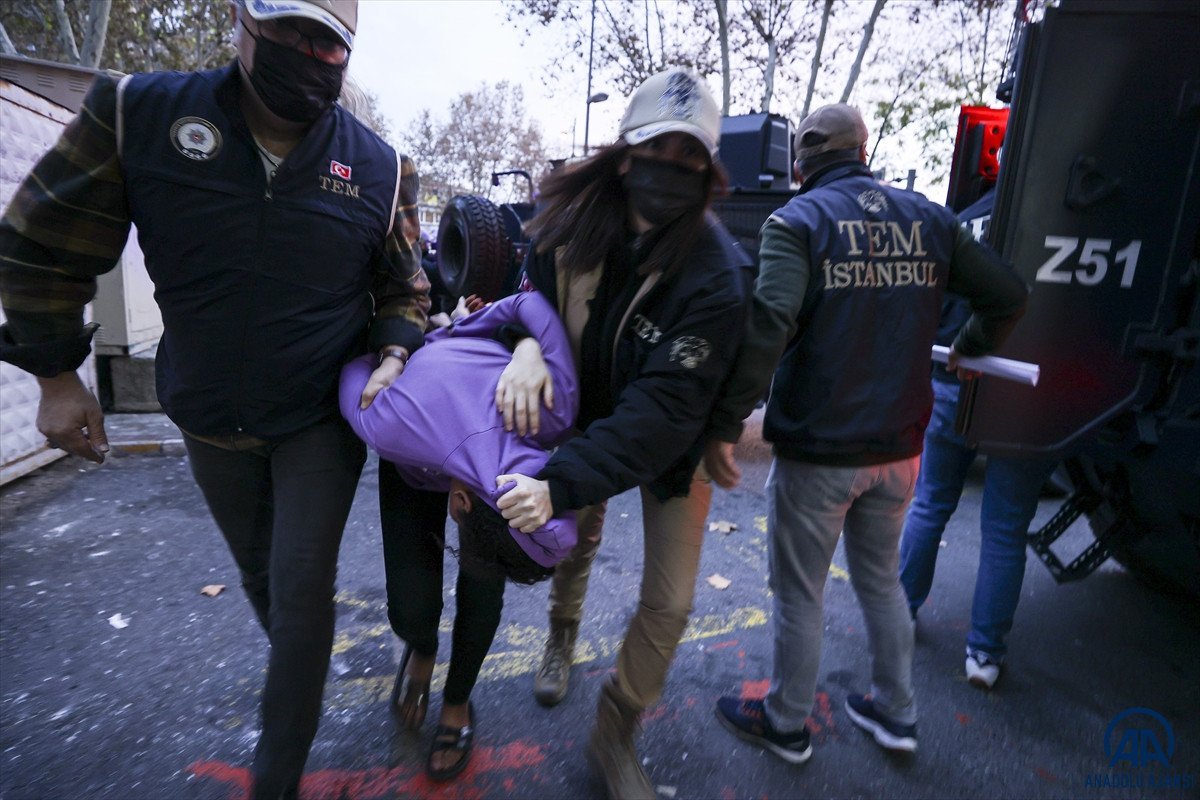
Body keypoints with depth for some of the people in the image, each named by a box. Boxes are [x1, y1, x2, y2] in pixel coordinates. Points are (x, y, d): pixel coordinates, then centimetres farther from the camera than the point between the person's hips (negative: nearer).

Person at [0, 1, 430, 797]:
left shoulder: (381, 168, -11)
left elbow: (404, 287, 2)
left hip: (322, 419, -1)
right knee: (260, 574, 22)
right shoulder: (137, 113, -11)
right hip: (210, 424, 2)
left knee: (301, 588, 1)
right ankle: (302, 668, 53)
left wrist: (393, 354, -16)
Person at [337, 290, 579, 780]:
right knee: (411, 608, -10)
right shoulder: (394, 429, -44)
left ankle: (457, 703, 26)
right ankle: (422, 649, 30)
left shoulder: (554, 408, -39)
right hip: (418, 462, -1)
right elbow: (356, 367, -21)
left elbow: (529, 302, -26)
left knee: (483, 596, -5)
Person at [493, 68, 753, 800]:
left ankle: (616, 736, 28)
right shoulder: (576, 217, -18)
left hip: (672, 448, -3)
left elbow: (664, 410, -36)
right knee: (577, 539, 23)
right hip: (591, 419, 4)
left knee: (669, 603, 1)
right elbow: (538, 290, -3)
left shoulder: (716, 274, -32)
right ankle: (563, 637, 57)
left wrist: (563, 483, -44)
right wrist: (527, 347, -27)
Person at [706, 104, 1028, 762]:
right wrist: (968, 349, 27)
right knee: (881, 580, 25)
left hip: (816, 452, -5)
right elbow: (1007, 295, 9)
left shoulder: (797, 221, -11)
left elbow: (769, 323, -28)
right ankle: (895, 714, 42)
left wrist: (722, 421, -25)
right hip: (899, 448, 6)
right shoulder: (928, 219, 6)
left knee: (799, 595, 12)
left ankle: (785, 727, 33)